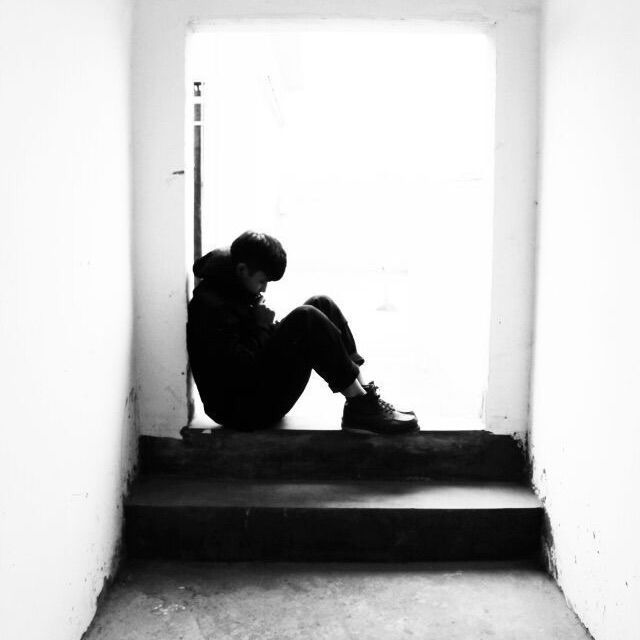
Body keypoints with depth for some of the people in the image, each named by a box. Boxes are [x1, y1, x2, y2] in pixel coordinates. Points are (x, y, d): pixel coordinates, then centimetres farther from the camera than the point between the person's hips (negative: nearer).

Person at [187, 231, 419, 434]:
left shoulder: (237, 290, 11)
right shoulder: (208, 305, -19)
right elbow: (239, 371, -27)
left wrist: (266, 326, -1)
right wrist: (262, 325, -16)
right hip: (242, 410, -10)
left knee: (321, 305, -1)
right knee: (306, 319, -25)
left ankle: (363, 391, -7)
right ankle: (360, 407, -18)